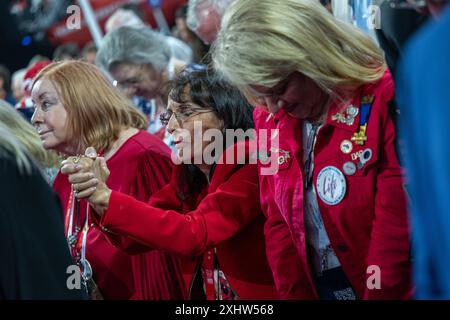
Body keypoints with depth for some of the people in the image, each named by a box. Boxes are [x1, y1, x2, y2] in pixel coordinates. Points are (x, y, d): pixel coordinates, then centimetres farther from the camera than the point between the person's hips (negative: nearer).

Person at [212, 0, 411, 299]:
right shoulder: (269, 119, 2)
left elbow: (397, 230, -18)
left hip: (390, 291, -5)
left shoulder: (382, 100, -17)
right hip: (315, 289, 5)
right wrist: (295, 295, 0)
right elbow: (279, 223, 7)